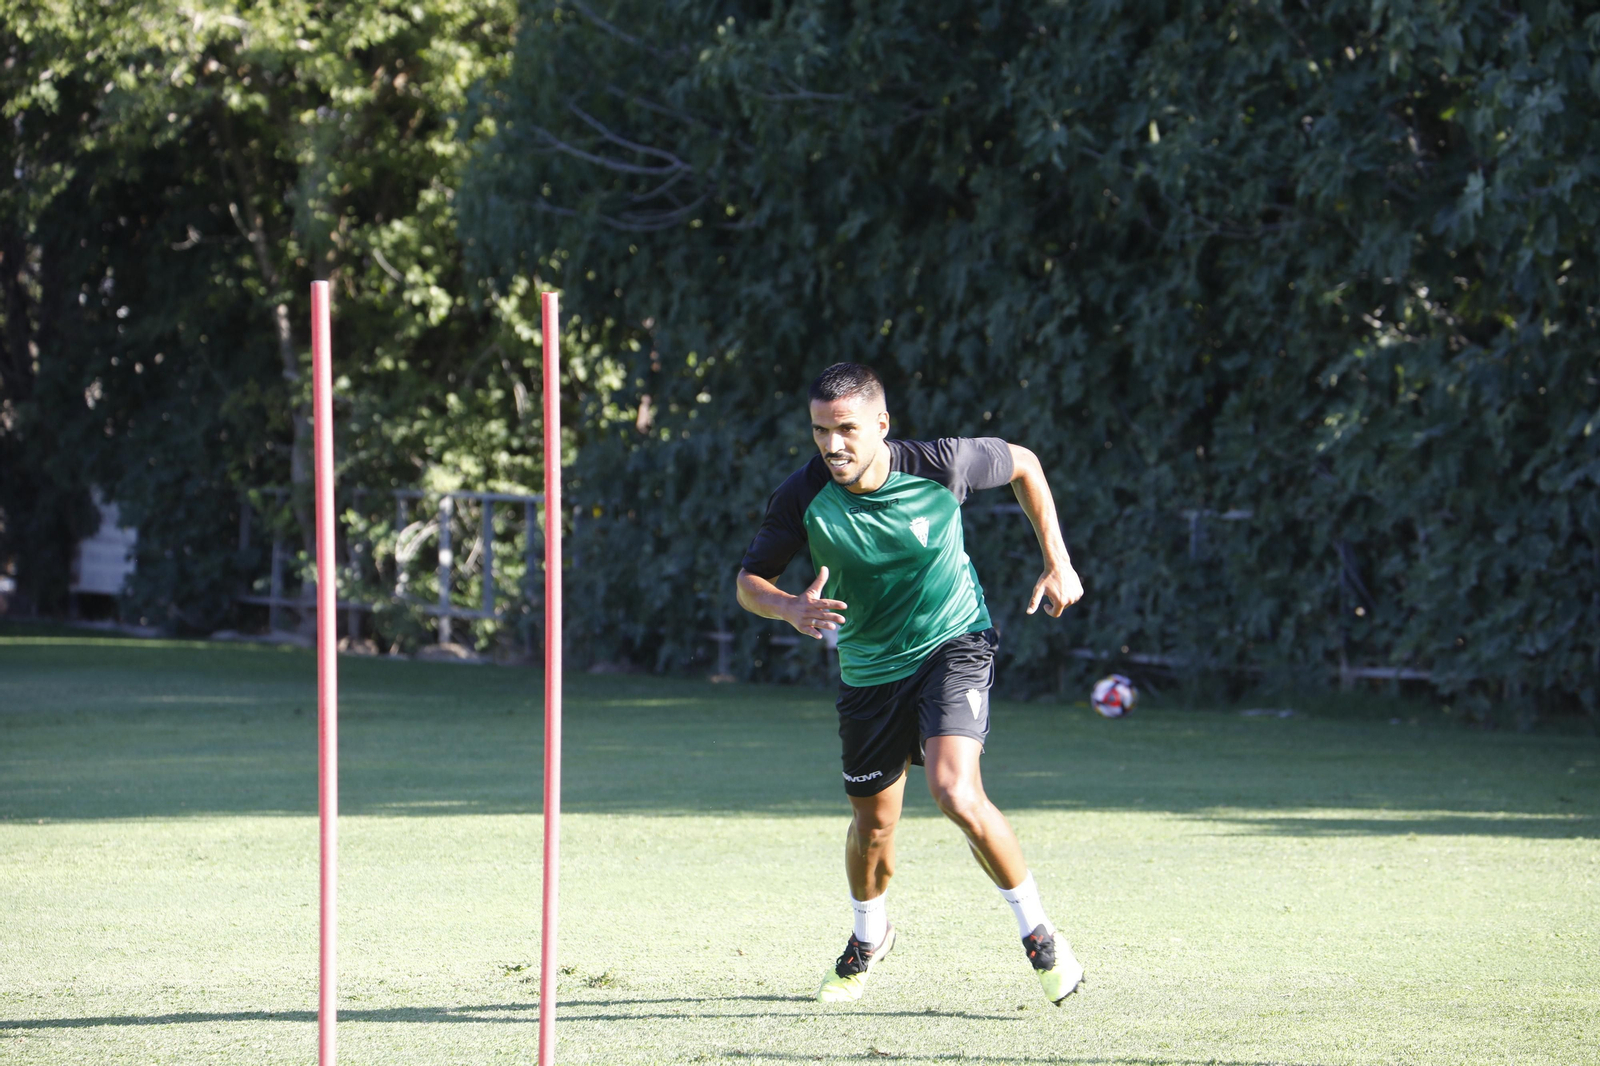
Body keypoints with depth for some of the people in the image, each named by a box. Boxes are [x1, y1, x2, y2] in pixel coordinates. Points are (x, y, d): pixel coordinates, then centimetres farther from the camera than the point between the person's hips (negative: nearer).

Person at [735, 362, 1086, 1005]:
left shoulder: (941, 465, -21)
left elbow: (1023, 465, 0)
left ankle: (1039, 933, -7)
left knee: (956, 793, -25)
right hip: (869, 668, 3)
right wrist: (791, 609, -30)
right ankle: (869, 936, 45)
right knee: (872, 824, 13)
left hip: (954, 645, -3)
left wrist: (1057, 562, -2)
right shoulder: (804, 496, -18)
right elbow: (749, 581, -8)